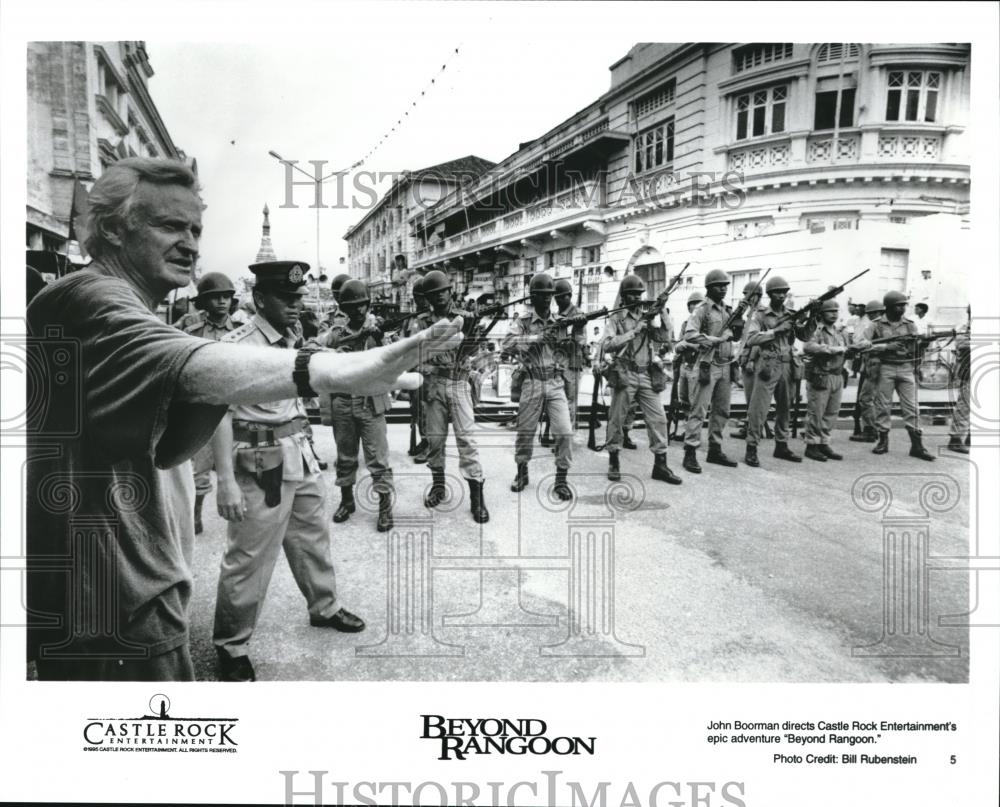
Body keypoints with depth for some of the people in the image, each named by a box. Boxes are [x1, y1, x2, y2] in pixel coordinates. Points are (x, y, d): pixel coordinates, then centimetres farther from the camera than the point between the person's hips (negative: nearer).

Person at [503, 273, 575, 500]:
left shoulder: (561, 321, 7)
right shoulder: (523, 323, -1)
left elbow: (576, 344, 1)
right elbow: (507, 343, -18)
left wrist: (578, 328, -18)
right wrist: (538, 337, -24)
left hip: (555, 383, 1)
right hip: (531, 384, -1)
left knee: (565, 432, -8)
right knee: (525, 432, 7)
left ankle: (561, 479, 5)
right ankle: (521, 472, 29)